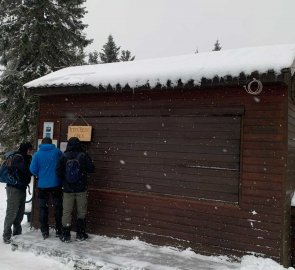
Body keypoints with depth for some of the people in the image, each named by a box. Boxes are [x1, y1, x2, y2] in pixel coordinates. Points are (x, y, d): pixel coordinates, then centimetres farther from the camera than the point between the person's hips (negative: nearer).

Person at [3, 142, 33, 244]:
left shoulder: (25, 158, 17)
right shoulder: (18, 157, -12)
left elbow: (28, 171, 17)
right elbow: (26, 171, -21)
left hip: (21, 188, 9)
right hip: (14, 188, -9)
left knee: (20, 212, 12)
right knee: (12, 212, -7)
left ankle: (17, 232, 21)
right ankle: (6, 235, -1)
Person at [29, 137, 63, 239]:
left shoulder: (37, 154, -5)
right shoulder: (57, 151, -4)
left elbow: (33, 170, -8)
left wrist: (39, 175, 12)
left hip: (42, 186, 0)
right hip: (56, 185, 0)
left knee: (43, 208, 13)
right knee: (58, 207, 13)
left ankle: (45, 232, 14)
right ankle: (59, 230, 17)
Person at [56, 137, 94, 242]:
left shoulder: (64, 157, -5)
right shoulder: (83, 156, -9)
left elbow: (58, 171, -6)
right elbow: (91, 169, -6)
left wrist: (64, 178, 12)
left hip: (68, 189, 1)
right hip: (81, 189, -1)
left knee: (67, 212, 10)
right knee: (81, 211, 12)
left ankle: (65, 235, 13)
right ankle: (80, 234, 17)